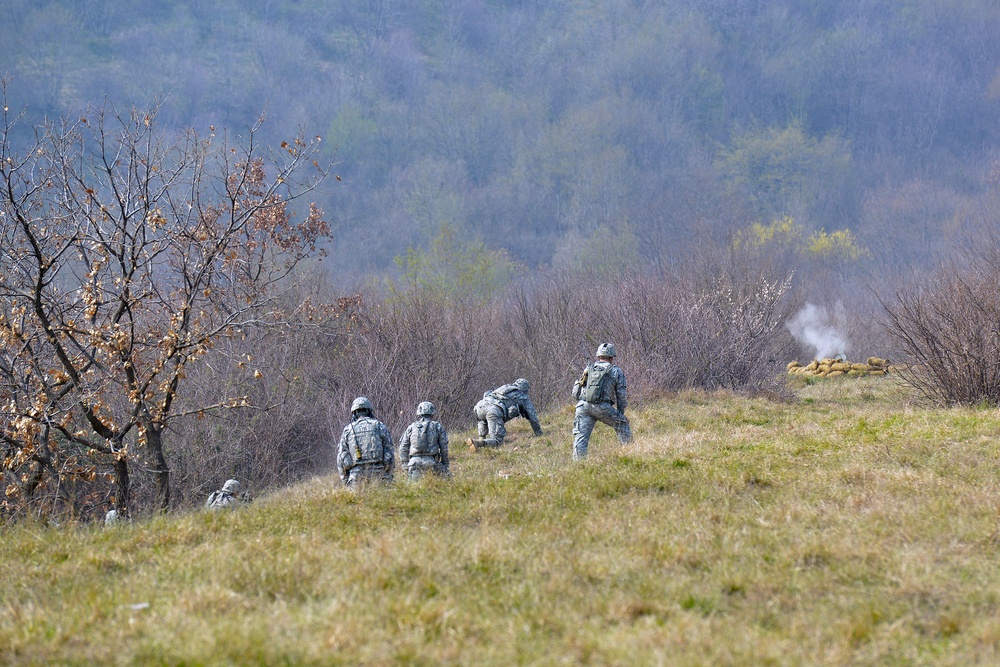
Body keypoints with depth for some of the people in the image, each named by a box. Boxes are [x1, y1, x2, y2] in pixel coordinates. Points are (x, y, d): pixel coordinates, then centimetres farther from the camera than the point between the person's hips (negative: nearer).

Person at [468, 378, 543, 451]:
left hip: (482, 405, 5)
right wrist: (539, 433, 42)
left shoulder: (504, 388, 40)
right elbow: (532, 416, 28)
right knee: (497, 441, -6)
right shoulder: (524, 398, 26)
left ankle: (481, 438, 18)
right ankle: (478, 443, -32)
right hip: (495, 411, -5)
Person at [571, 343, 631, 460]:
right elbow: (621, 394, 10)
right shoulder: (616, 371, 13)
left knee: (580, 437, 1)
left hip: (583, 406, 3)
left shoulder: (588, 369, 22)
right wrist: (620, 413, 19)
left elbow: (575, 393, 19)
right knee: (622, 424, 18)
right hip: (602, 406, -3)